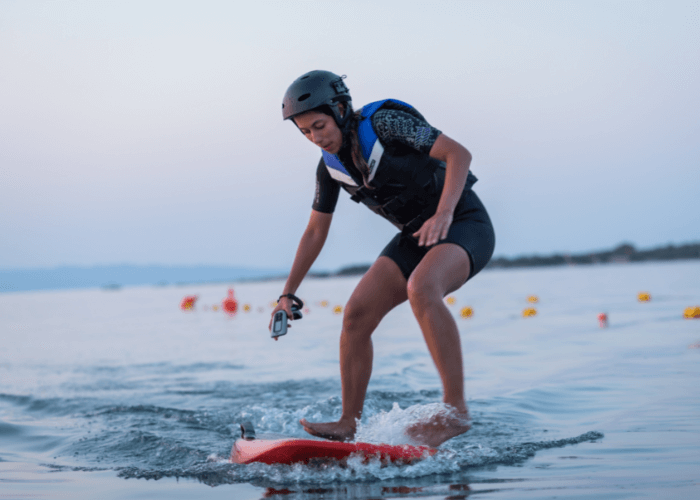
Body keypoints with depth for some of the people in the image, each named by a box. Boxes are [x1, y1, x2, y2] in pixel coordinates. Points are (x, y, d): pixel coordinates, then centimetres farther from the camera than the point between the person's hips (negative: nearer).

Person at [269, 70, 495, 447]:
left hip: (464, 225, -7)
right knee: (357, 314, -7)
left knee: (421, 288, -36)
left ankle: (456, 411, -33)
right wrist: (288, 293, 11)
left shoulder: (385, 122, -19)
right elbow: (315, 232, 13)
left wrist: (444, 213, -37)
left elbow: (459, 154, -22)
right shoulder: (331, 165, 2)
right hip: (416, 237, 7)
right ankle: (349, 425, 2)